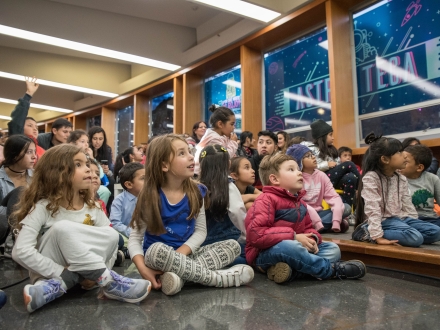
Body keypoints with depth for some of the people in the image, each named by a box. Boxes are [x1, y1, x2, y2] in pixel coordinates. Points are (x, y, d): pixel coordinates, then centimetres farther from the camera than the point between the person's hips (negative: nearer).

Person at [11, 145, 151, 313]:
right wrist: (62, 272, -23)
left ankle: (55, 288, -24)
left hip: (82, 273, 4)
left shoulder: (92, 207, -2)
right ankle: (109, 283, -26)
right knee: (62, 228, -30)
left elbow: (109, 240, -4)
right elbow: (21, 251, -23)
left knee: (111, 235, -20)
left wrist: (95, 273, -19)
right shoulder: (43, 207, -15)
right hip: (49, 274, -4)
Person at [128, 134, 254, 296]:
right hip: (159, 256, -4)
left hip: (186, 254, 4)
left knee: (233, 245, -10)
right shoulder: (150, 197, -12)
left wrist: (179, 253, -19)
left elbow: (201, 231, -2)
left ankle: (181, 274, -28)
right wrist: (143, 269, -28)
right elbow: (134, 239, -11)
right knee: (156, 250, -37)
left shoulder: (196, 192, -1)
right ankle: (217, 277, -24)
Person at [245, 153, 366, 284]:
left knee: (333, 248, 2)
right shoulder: (266, 200, -16)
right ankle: (332, 269, -15)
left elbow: (308, 228, 20)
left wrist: (312, 238, -7)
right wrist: (294, 237, -23)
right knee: (288, 247, -39)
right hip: (266, 254, -9)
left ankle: (293, 271, -24)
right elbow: (255, 234, -27)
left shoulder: (300, 203, 11)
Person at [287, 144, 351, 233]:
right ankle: (328, 224, -19)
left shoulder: (321, 175, 6)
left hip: (318, 213, 5)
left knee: (346, 208, -12)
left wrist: (336, 221, -20)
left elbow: (333, 196, -3)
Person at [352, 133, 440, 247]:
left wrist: (414, 224, 4)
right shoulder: (370, 178, -15)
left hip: (400, 218, 8)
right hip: (383, 220, -8)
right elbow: (372, 208, -22)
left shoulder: (401, 179, 9)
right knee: (415, 238, -27)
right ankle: (369, 233, -16)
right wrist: (377, 236, -27)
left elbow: (407, 204, 14)